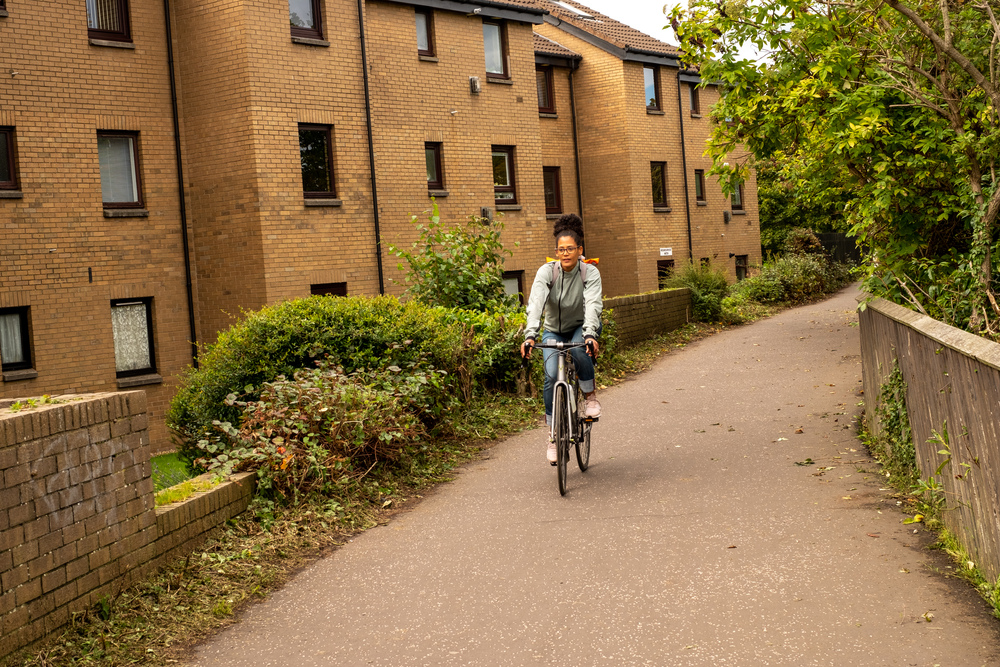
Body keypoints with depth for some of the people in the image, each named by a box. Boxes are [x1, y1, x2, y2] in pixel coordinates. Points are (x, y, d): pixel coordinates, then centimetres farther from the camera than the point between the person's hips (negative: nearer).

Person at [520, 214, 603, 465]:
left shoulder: (590, 272, -20)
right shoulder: (547, 271, -19)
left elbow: (593, 304, -34)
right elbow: (536, 302, -33)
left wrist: (590, 334, -52)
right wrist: (530, 335, -49)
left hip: (582, 327, -1)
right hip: (554, 331, 1)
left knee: (580, 349, -35)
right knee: (552, 376, -19)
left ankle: (590, 395, -8)